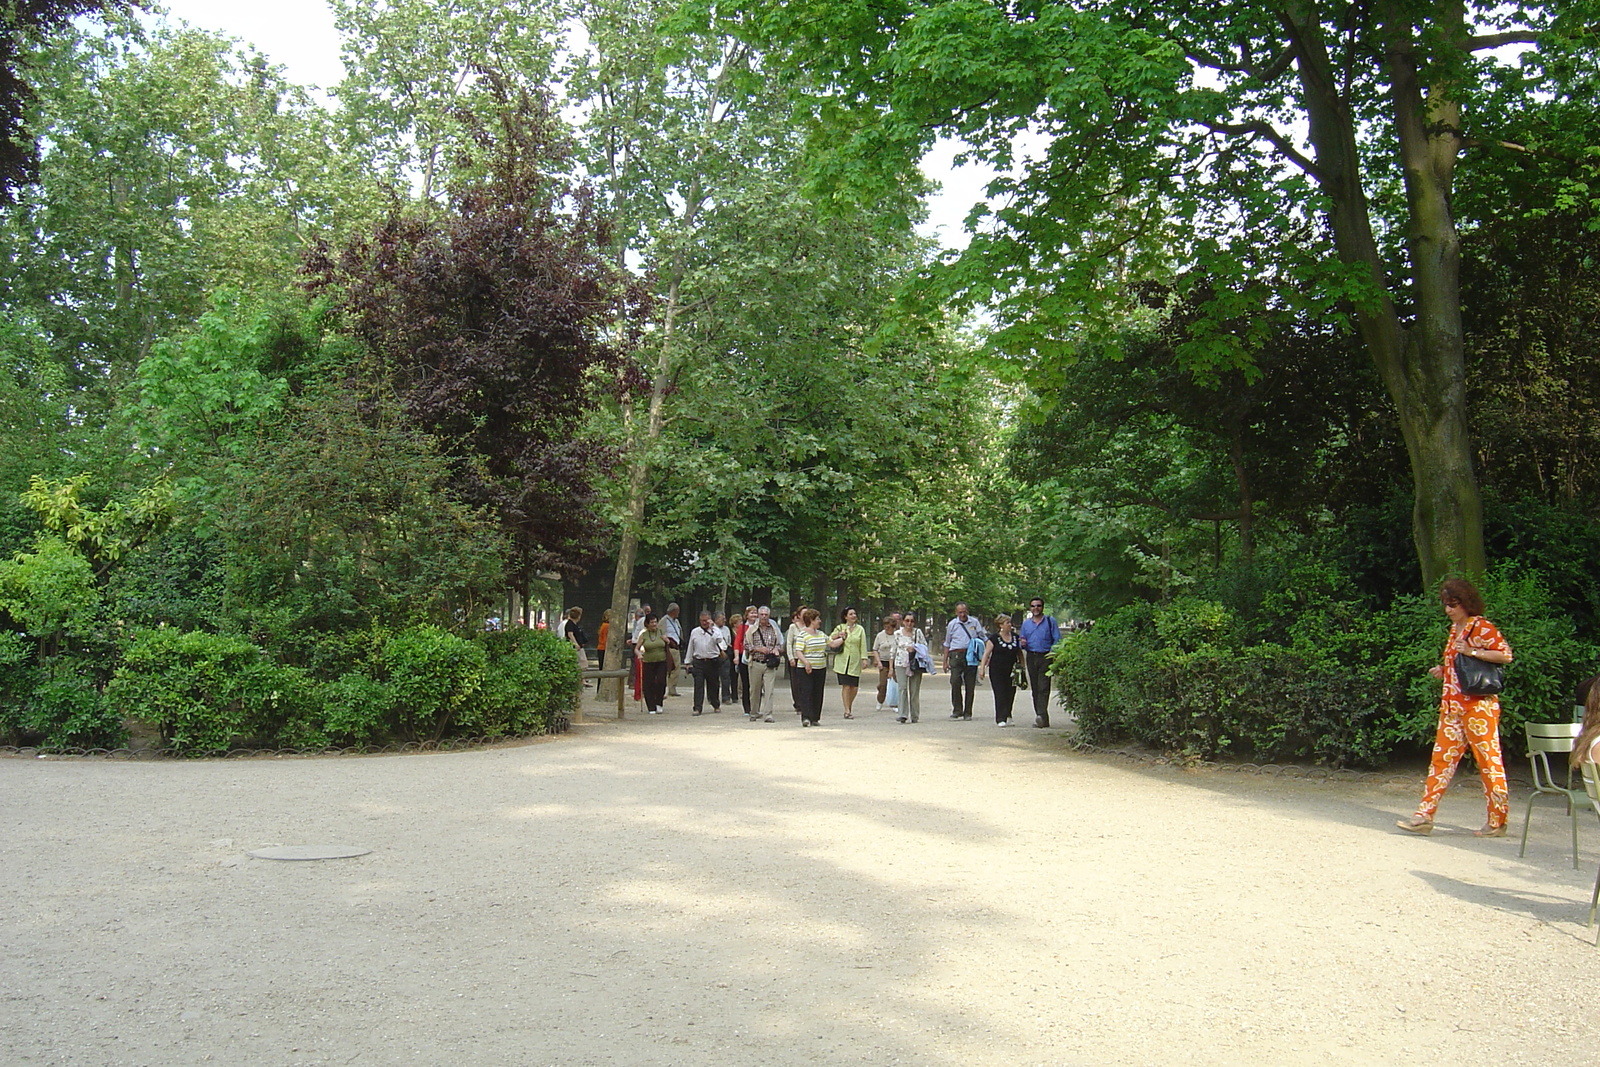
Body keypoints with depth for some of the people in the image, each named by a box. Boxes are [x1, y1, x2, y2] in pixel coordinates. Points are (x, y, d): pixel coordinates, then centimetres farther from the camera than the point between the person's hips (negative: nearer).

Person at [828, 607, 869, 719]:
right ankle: (847, 711, -5)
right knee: (846, 685, -9)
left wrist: (864, 658, -3)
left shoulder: (860, 629, 11)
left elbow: (863, 645, 7)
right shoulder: (840, 628, 9)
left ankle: (849, 708, 20)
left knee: (854, 687, -1)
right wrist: (838, 635, -5)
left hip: (855, 661, 1)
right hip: (842, 661, -1)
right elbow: (829, 639, 13)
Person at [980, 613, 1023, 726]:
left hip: (1011, 671, 4)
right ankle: (1000, 719, -3)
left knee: (1010, 694, 3)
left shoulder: (1016, 636, 9)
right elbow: (986, 653, -4)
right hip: (997, 671, -4)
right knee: (1000, 694, -5)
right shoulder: (994, 638, -3)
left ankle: (1007, 717, 17)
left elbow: (1019, 653, 21)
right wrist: (982, 668, -10)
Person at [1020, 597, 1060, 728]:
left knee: (1043, 687, -15)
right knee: (1035, 689, 4)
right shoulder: (1026, 623, 16)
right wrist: (1023, 644, -3)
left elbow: (1057, 640, 0)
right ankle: (1043, 719, 10)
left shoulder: (1050, 621, 5)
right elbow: (1022, 643, 20)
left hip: (1046, 657, -4)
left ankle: (1041, 715, -24)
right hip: (1031, 657, 4)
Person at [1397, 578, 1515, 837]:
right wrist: (1445, 670, 9)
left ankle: (1497, 822, 8)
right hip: (1452, 704, 9)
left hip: (1478, 704, -9)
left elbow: (1506, 654, -16)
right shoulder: (1455, 628, 16)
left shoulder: (1481, 627, -8)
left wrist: (1471, 651, -21)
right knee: (1442, 758, 5)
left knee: (1488, 758, -1)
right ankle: (1424, 817, 4)